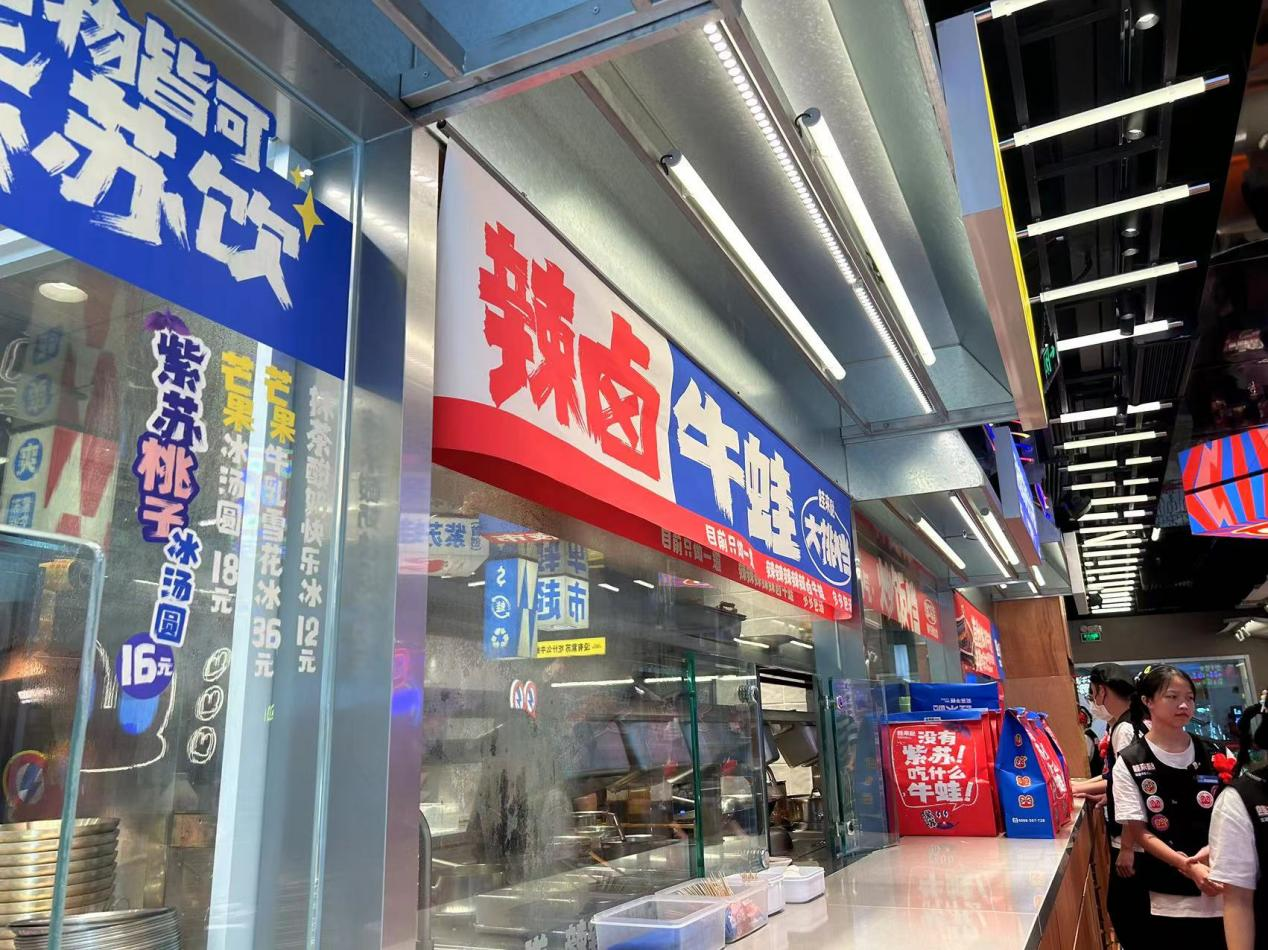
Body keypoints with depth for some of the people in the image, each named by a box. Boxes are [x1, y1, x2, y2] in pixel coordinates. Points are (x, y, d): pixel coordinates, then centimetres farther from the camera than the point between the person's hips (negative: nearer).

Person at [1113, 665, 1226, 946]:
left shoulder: (1214, 756, 4)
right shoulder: (1130, 762, -6)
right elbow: (1140, 832, -7)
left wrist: (1212, 850, -12)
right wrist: (1188, 866, -19)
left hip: (1218, 893, 3)